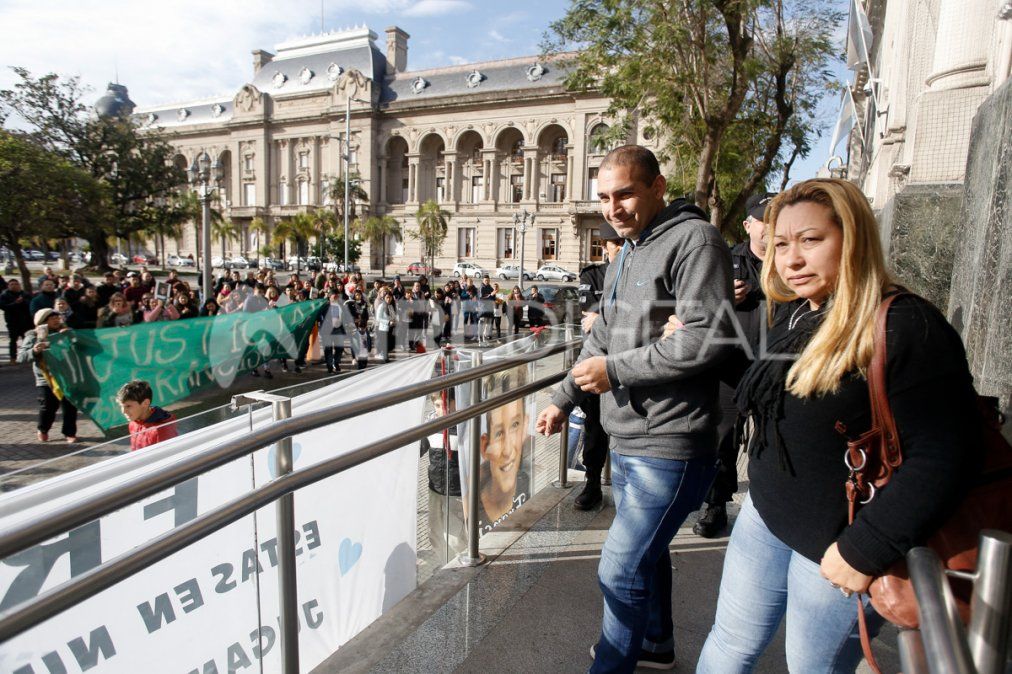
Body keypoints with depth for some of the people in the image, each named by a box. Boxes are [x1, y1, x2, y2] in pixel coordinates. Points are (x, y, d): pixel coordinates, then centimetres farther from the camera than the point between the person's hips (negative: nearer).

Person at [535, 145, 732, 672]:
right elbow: (602, 337, 20)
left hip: (668, 447, -10)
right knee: (645, 551, 25)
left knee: (621, 570, -2)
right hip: (626, 441, 10)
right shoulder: (626, 256, 15)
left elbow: (707, 337, -25)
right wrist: (564, 400, 17)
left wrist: (616, 370, -19)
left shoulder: (694, 241, -15)